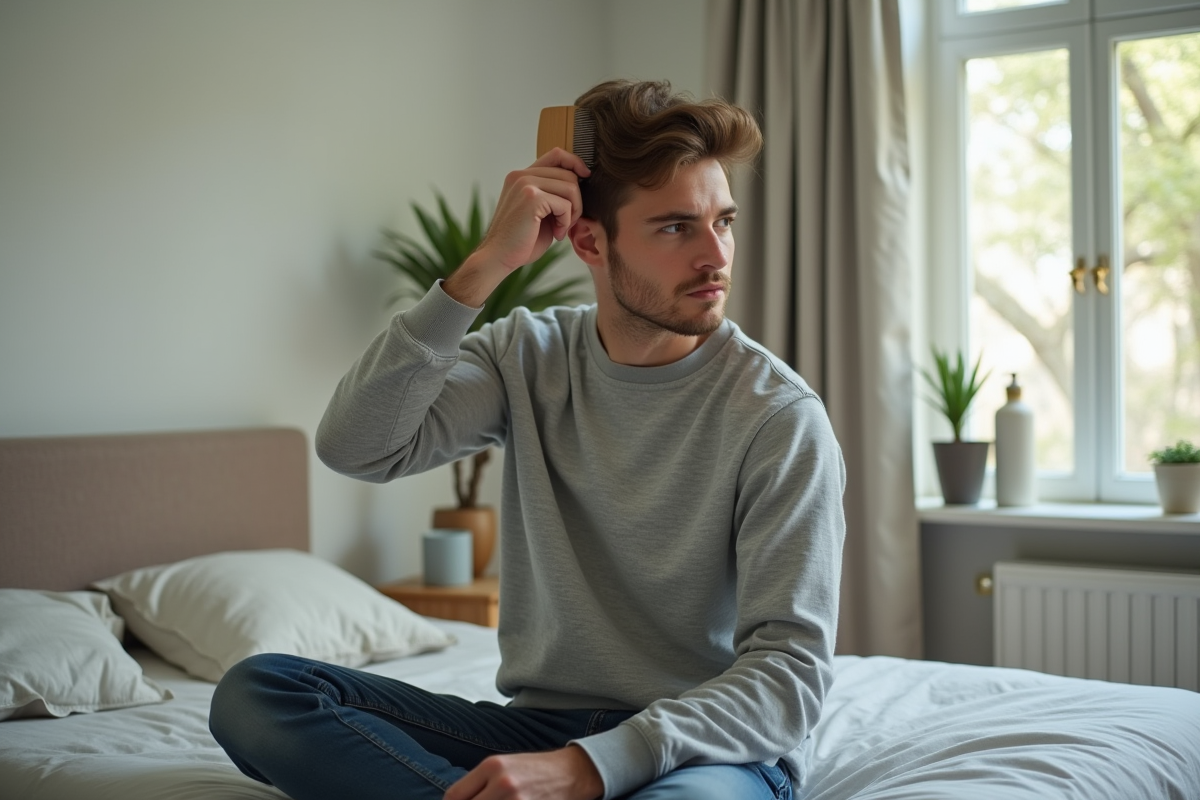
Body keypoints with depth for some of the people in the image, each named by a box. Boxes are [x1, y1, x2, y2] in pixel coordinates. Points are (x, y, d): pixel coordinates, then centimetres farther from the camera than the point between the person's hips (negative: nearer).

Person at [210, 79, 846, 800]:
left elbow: (792, 667, -16)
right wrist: (486, 266, -16)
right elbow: (356, 448, -11)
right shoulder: (529, 357, 4)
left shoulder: (779, 414, -9)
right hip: (539, 722, 5)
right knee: (254, 692, -14)